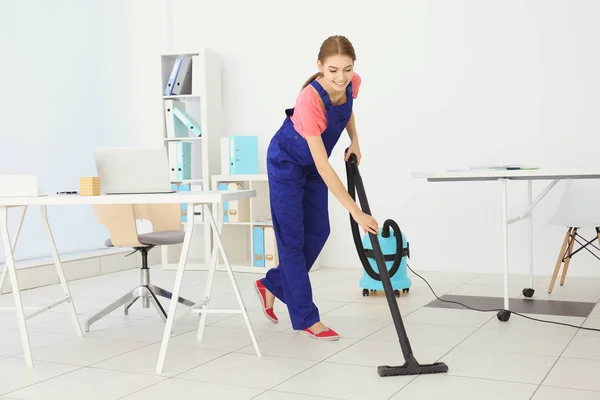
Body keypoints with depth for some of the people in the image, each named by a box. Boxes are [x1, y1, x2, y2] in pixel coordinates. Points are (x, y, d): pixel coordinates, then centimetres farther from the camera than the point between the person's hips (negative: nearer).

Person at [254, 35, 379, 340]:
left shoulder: (352, 83, -18)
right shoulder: (309, 100, -38)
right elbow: (323, 167, -38)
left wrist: (354, 140, -1)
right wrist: (355, 211, -40)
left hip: (312, 162, 7)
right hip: (286, 161, -7)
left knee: (318, 231, 7)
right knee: (293, 236, -3)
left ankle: (272, 284, 27)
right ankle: (306, 318, 5)